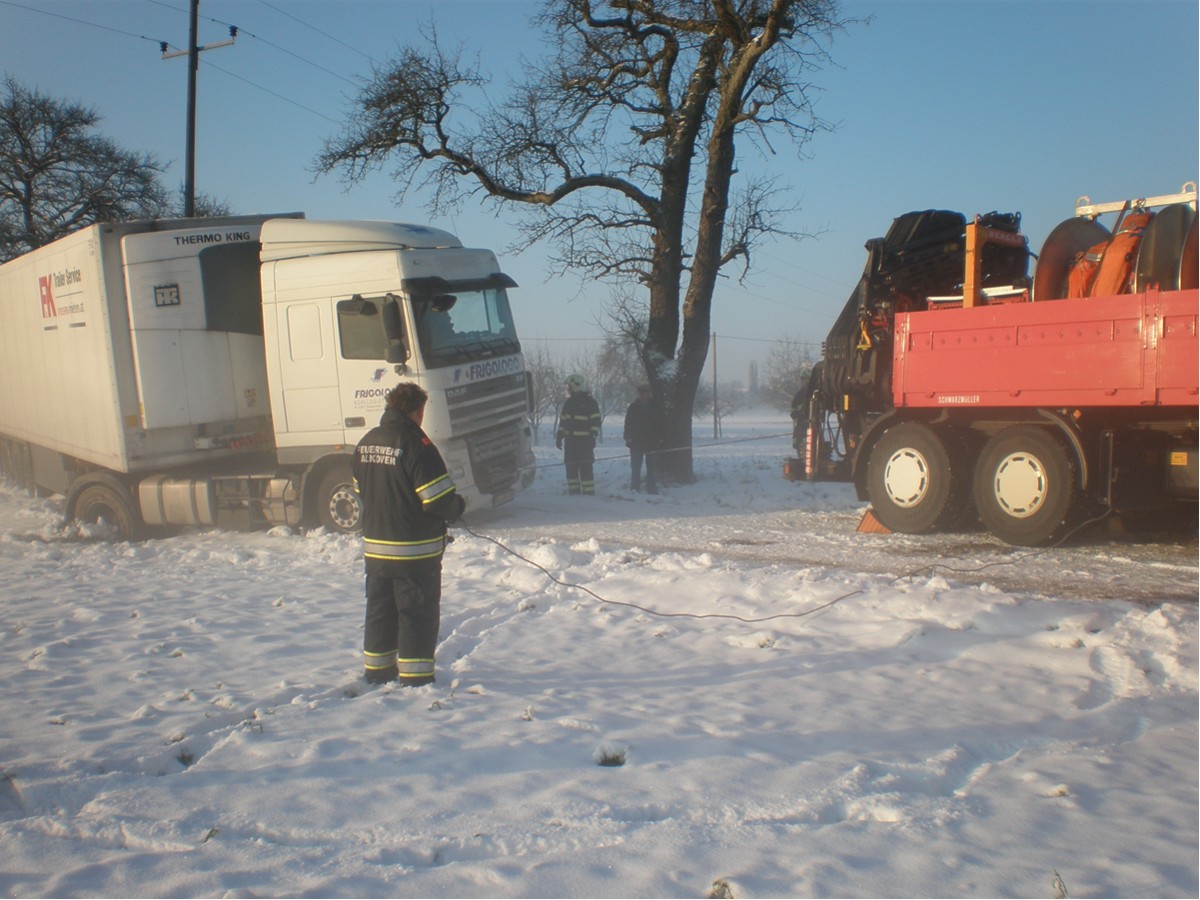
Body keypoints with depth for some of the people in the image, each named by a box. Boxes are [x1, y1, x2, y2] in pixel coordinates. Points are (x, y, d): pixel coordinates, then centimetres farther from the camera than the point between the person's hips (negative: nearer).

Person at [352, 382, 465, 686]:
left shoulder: (366, 443, 5)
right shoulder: (416, 445, -19)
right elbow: (439, 500, -20)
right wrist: (459, 505, 0)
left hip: (375, 548, 7)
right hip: (416, 550, -7)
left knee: (380, 609, 18)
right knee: (419, 613, 4)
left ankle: (377, 669, 28)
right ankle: (415, 676, 9)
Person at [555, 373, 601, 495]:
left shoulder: (589, 401, -2)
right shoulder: (568, 402, 17)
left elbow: (596, 421, -5)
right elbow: (562, 421, 21)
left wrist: (593, 437, -12)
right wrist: (559, 437, 14)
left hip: (584, 441, -6)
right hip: (570, 441, 7)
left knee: (586, 468, -8)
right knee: (571, 468, 7)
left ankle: (588, 492, -6)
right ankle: (573, 492, 13)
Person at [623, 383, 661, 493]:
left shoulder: (655, 407, 5)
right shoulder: (633, 407, 2)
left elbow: (660, 425, 8)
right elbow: (628, 425, 2)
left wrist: (660, 439, 1)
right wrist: (628, 438, -6)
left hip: (652, 442, 1)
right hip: (636, 443, -1)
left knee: (652, 470, 5)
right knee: (635, 470, 2)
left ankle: (652, 491, 9)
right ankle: (634, 491, 6)